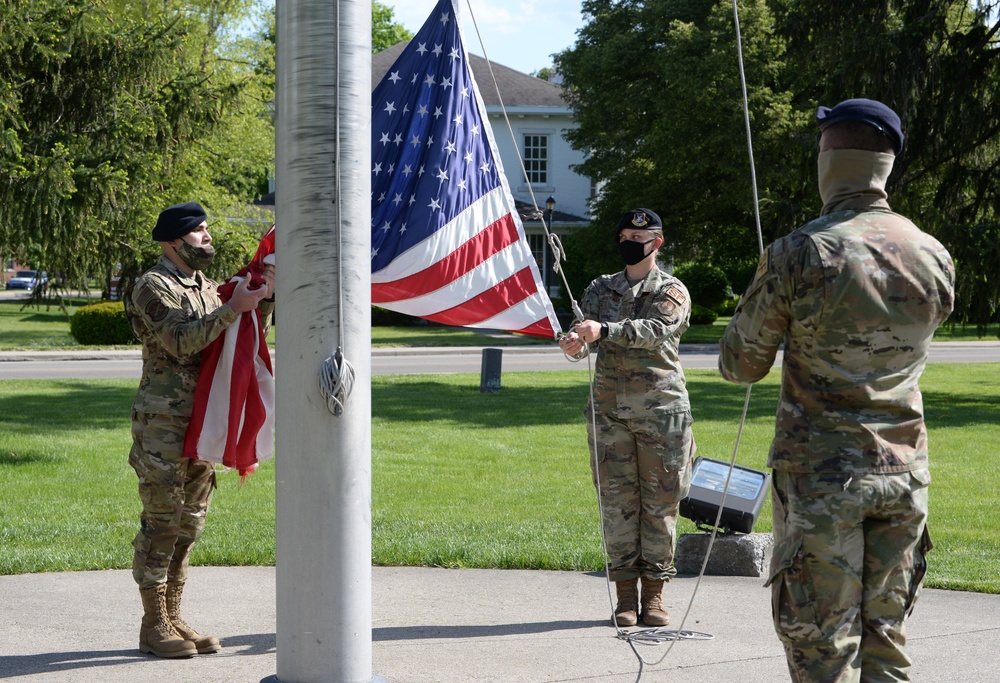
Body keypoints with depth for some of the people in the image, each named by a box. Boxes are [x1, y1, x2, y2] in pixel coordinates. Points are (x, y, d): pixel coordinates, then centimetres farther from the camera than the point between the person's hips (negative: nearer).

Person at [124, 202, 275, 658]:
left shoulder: (206, 287, 16)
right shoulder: (153, 287, -9)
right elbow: (182, 341, -21)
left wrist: (265, 297, -1)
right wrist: (233, 308, -25)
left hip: (201, 421, 8)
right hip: (163, 422, -8)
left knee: (189, 523, 10)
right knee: (161, 521, -5)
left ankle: (173, 617, 17)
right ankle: (154, 626, 0)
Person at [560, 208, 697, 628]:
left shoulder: (672, 292, 2)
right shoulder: (600, 290, 13)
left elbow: (655, 331, -17)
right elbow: (584, 333, 1)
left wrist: (604, 330, -31)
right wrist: (575, 342, -24)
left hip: (661, 410, -2)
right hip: (610, 410, 2)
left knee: (660, 504, 1)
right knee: (618, 502, 1)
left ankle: (654, 594, 7)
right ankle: (625, 595, 5)